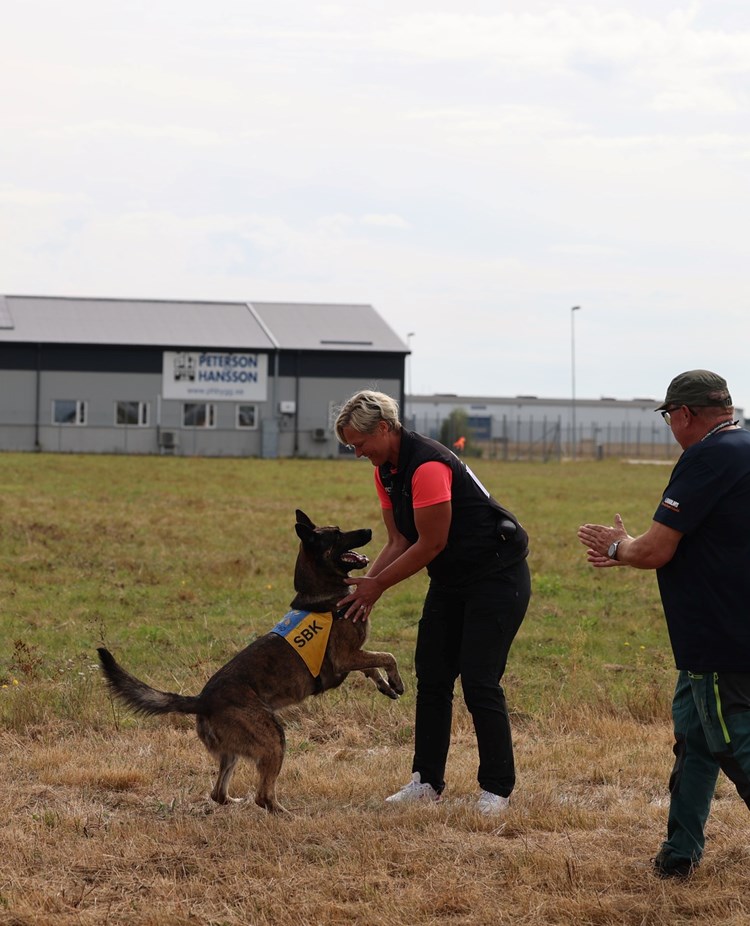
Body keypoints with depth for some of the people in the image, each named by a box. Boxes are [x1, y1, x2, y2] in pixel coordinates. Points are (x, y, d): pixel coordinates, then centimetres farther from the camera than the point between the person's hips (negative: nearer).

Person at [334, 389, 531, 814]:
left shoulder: (428, 464, -26)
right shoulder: (386, 471, 4)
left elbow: (431, 543, -23)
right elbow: (399, 542, 6)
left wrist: (378, 585, -16)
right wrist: (366, 585, -8)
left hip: (497, 576, -10)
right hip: (451, 581, 10)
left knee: (479, 682, -11)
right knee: (431, 676, 8)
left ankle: (498, 789, -1)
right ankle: (427, 780, 15)